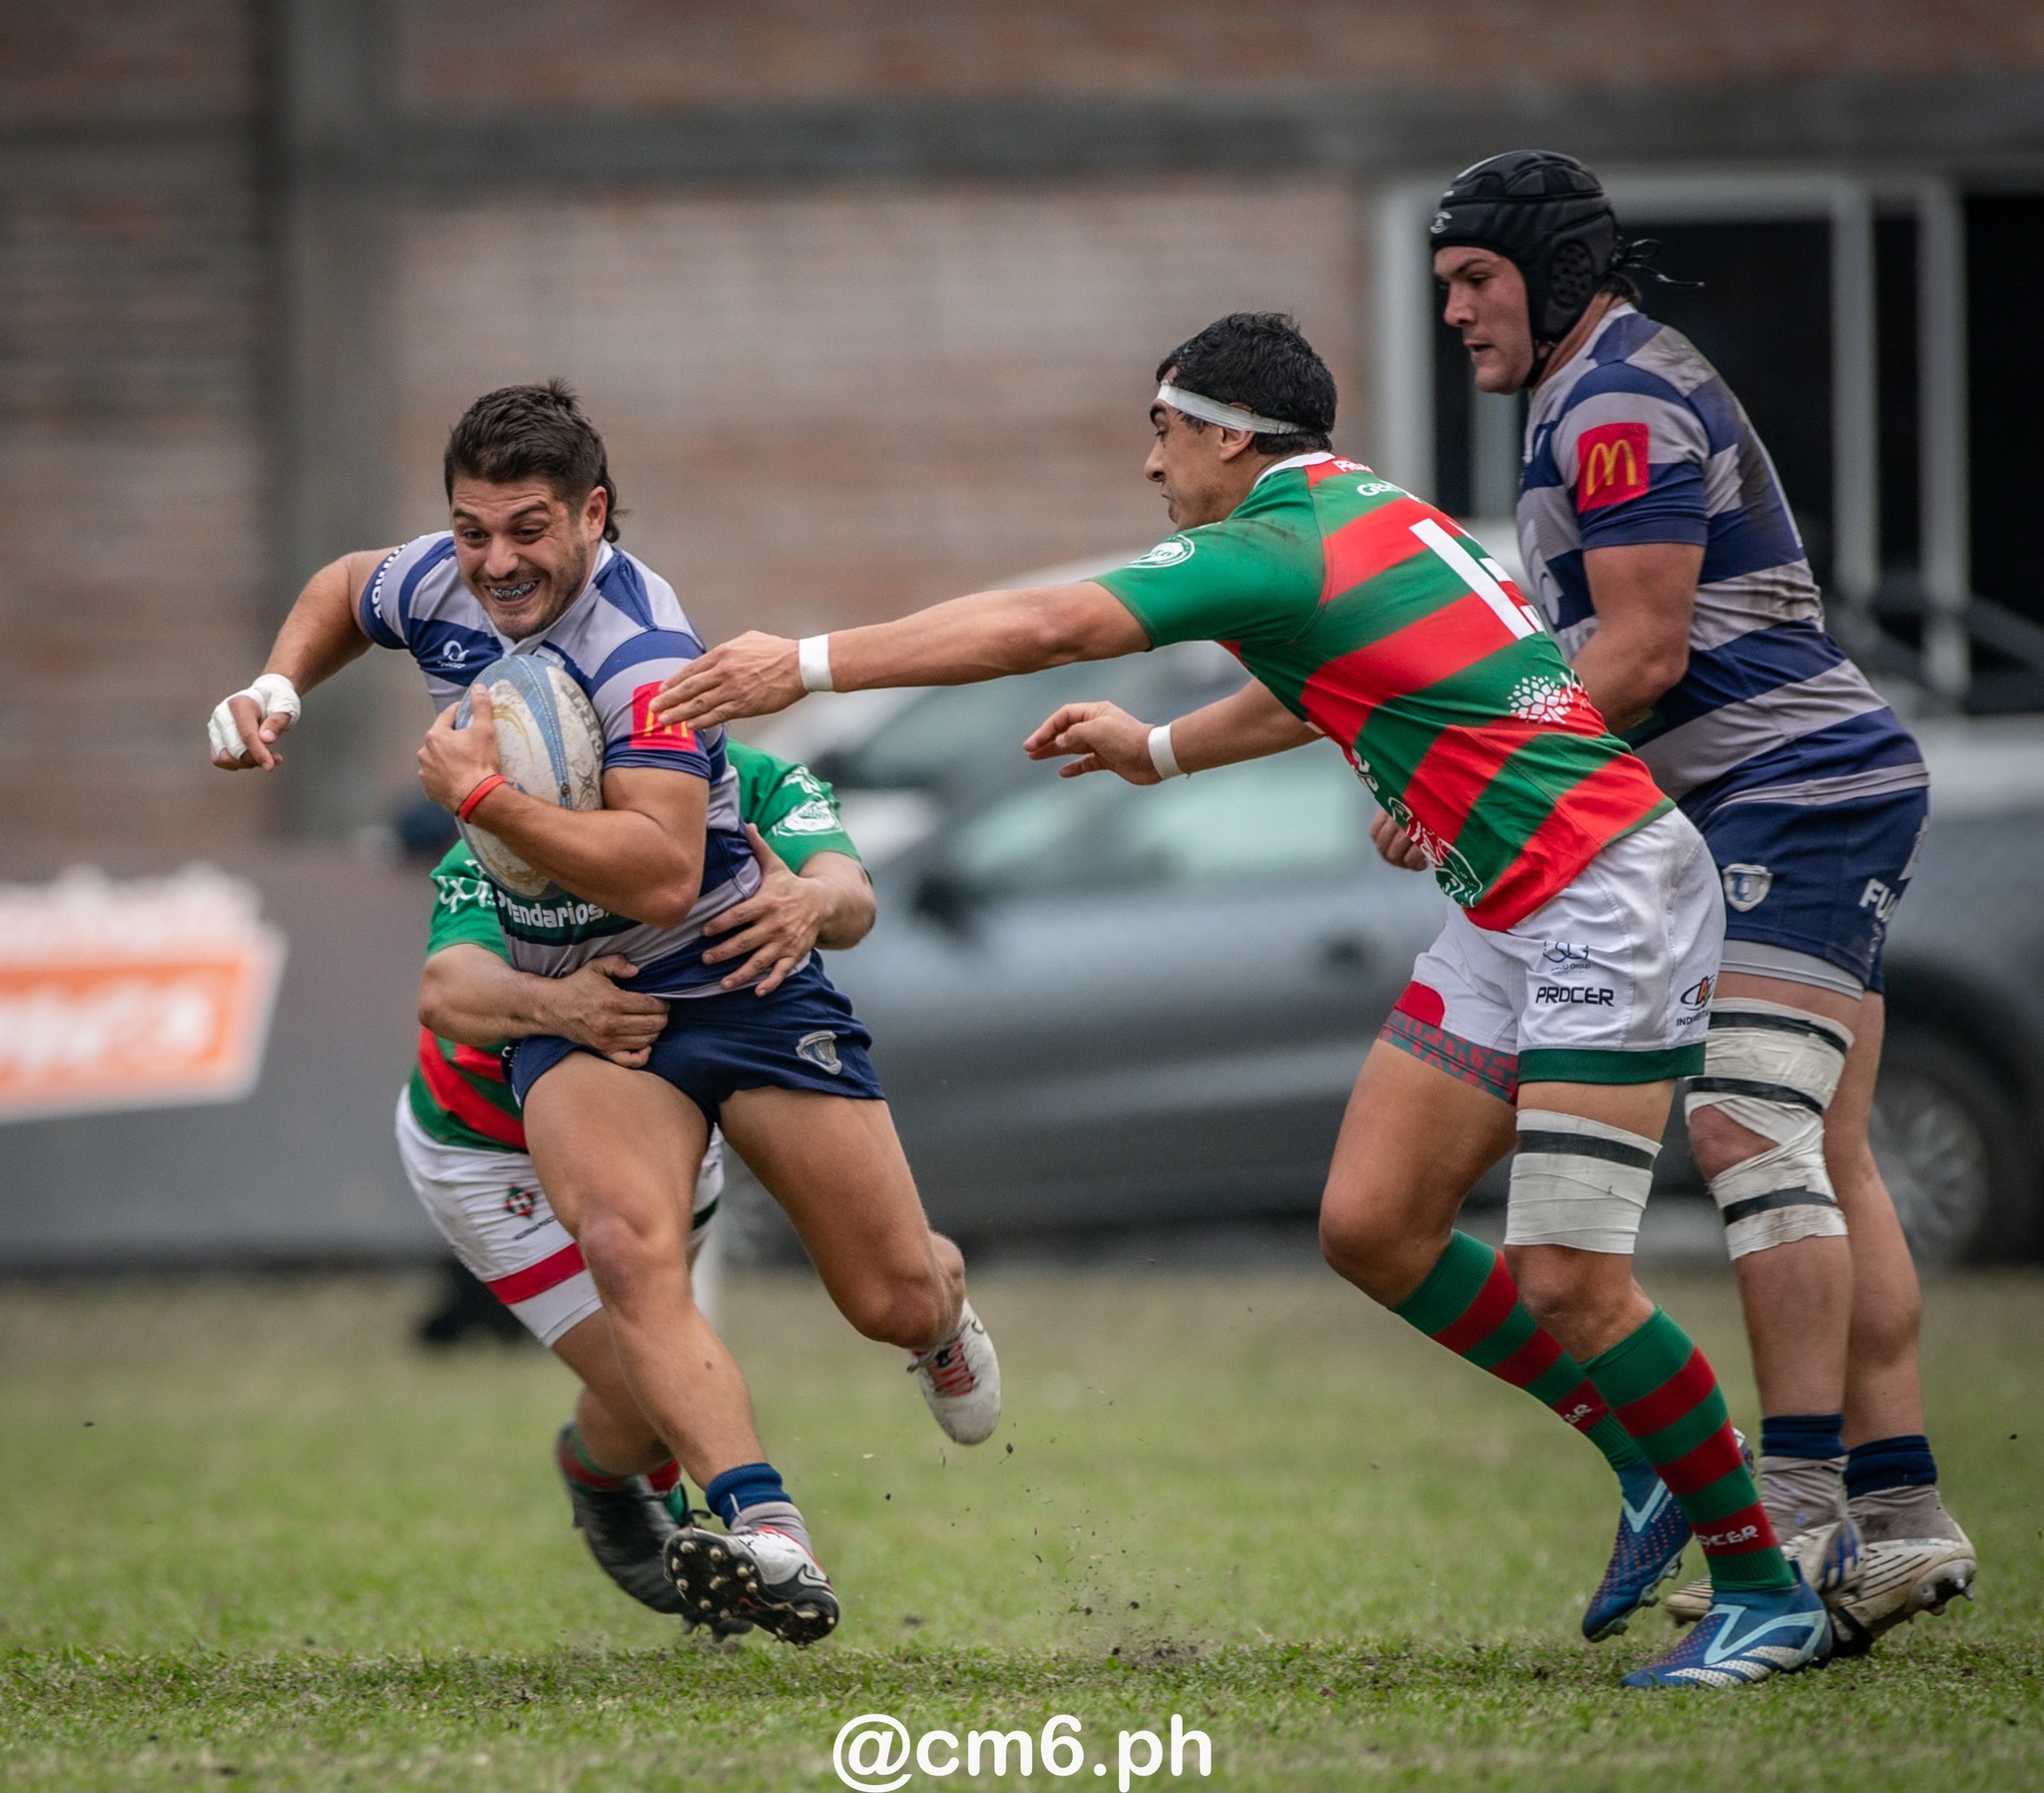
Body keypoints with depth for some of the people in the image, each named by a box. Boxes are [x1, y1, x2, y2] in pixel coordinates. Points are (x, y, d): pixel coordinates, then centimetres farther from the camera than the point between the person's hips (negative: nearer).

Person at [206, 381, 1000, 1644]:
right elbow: (344, 590, 22)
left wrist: (482, 797, -38)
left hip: (740, 983, -4)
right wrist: (277, 689, 4)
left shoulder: (642, 651, -26)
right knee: (627, 1247, -28)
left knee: (897, 1301, 5)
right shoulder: (442, 588, -5)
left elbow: (663, 874, -37)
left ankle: (943, 1304, 46)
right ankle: (769, 1543, -40)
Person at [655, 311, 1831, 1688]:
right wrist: (1162, 750, 37)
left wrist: (810, 665, -18)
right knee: (1371, 1226, 6)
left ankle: (1767, 1584, -1)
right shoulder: (1358, 510, 13)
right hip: (1508, 913, 10)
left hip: (1607, 892, -10)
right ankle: (1647, 1458, 16)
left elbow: (1044, 627, -22)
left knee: (1565, 1283, -13)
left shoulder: (1280, 551, -15)